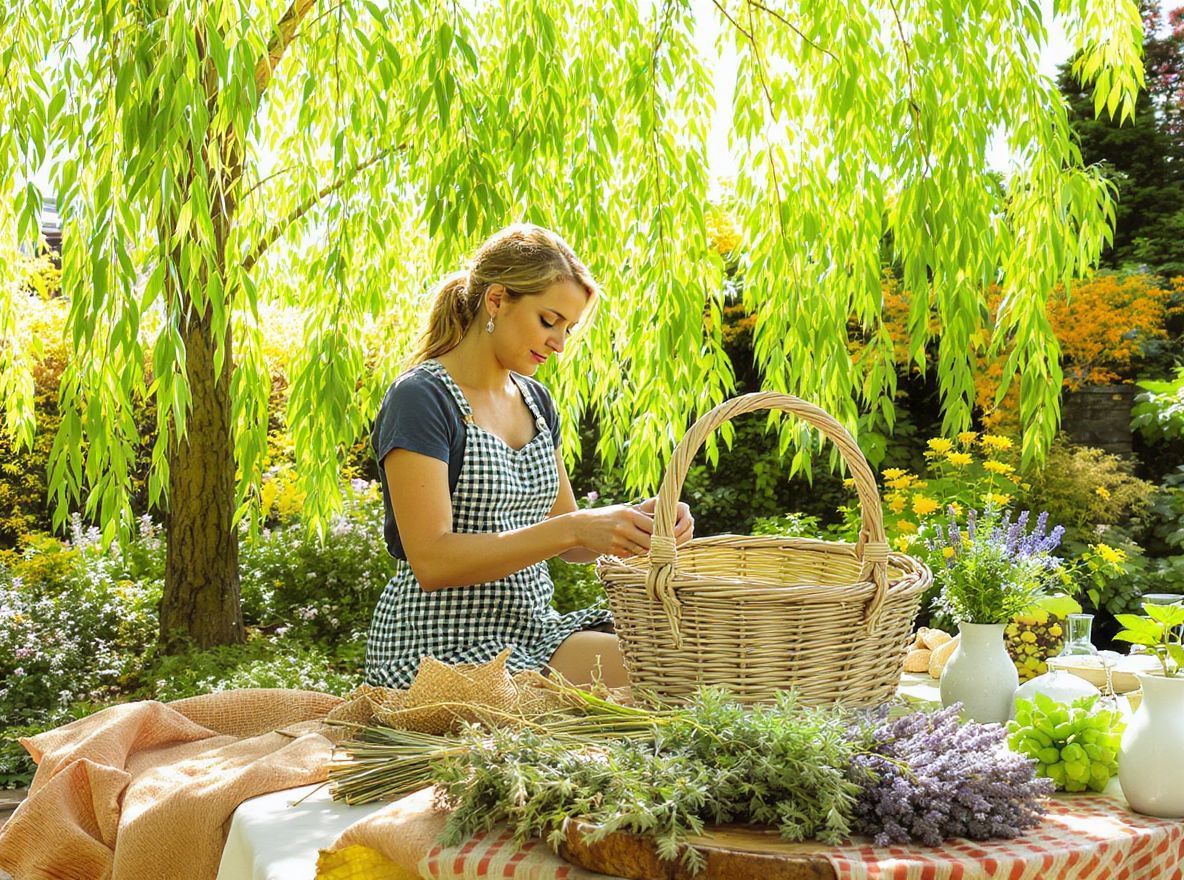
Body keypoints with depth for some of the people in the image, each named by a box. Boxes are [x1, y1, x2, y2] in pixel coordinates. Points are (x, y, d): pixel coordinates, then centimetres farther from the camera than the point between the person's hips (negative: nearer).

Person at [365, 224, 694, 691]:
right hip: (441, 646, -8)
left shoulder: (535, 401, 13)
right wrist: (573, 528, -26)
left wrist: (639, 516, -6)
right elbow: (431, 561, -21)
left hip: (531, 627, 8)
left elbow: (566, 543, 15)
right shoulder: (419, 399, -11)